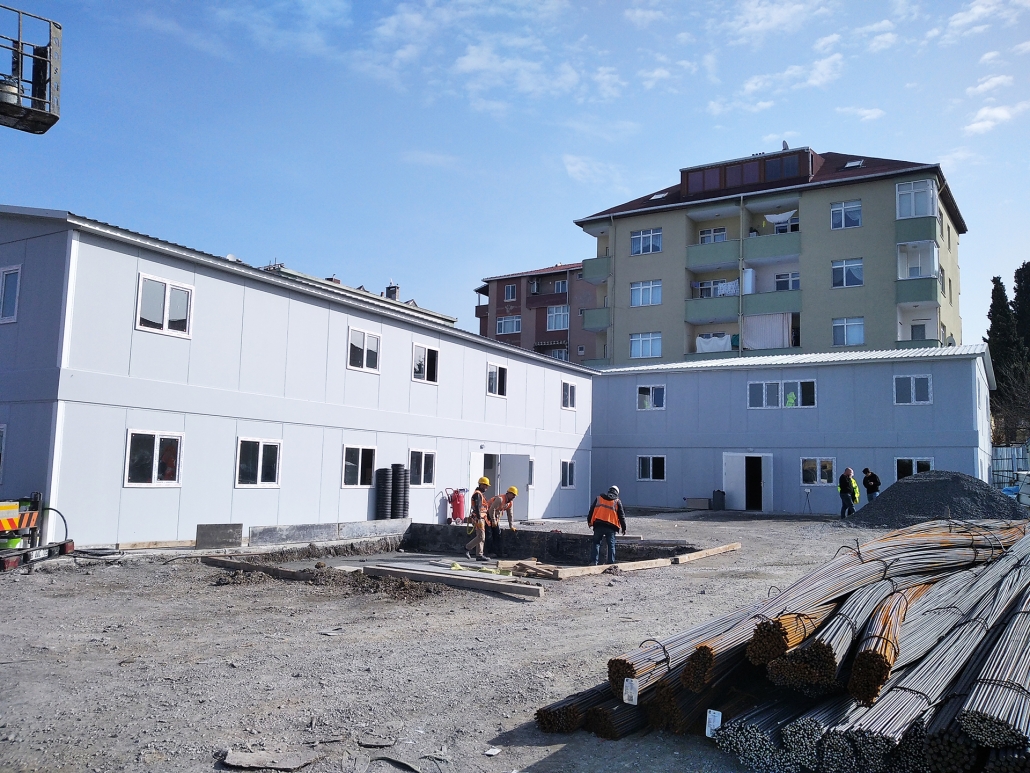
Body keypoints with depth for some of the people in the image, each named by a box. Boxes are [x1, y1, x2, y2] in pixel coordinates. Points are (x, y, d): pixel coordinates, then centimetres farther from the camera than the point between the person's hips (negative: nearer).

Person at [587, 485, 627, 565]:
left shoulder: (598, 498, 11)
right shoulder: (617, 502, 5)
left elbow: (591, 510, 12)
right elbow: (621, 516, 7)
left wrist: (589, 522, 21)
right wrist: (623, 528, 14)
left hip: (598, 525, 2)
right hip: (611, 526, -1)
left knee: (596, 543, 9)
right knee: (611, 545, 6)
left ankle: (595, 561, 2)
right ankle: (611, 562, 3)